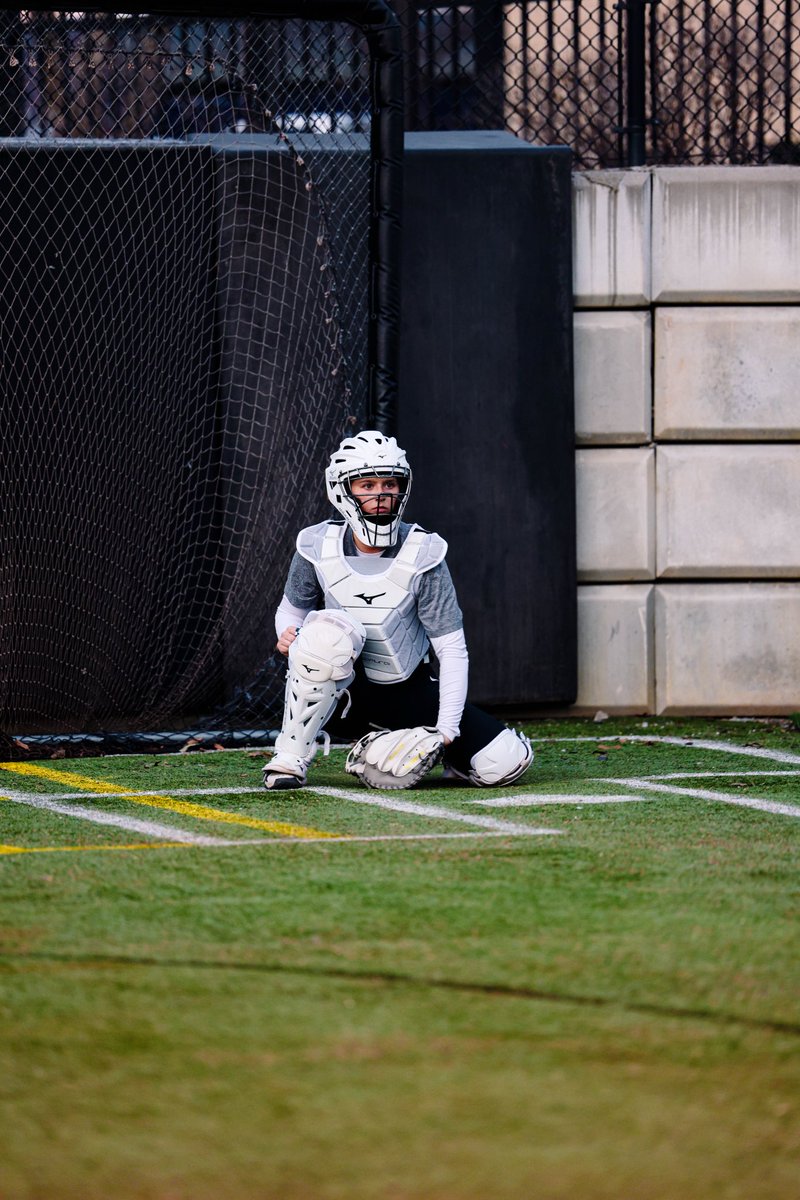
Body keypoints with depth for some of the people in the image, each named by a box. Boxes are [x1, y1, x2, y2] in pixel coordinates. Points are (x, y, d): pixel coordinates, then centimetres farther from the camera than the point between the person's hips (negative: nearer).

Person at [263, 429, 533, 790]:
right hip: (340, 695, 0)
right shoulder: (318, 549, -8)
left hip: (408, 693, 0)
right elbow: (292, 609, 11)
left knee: (506, 762, -18)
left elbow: (452, 649, -12)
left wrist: (446, 730, -20)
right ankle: (290, 757, -21)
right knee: (329, 629, -35)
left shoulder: (422, 555, -13)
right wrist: (287, 633, -15)